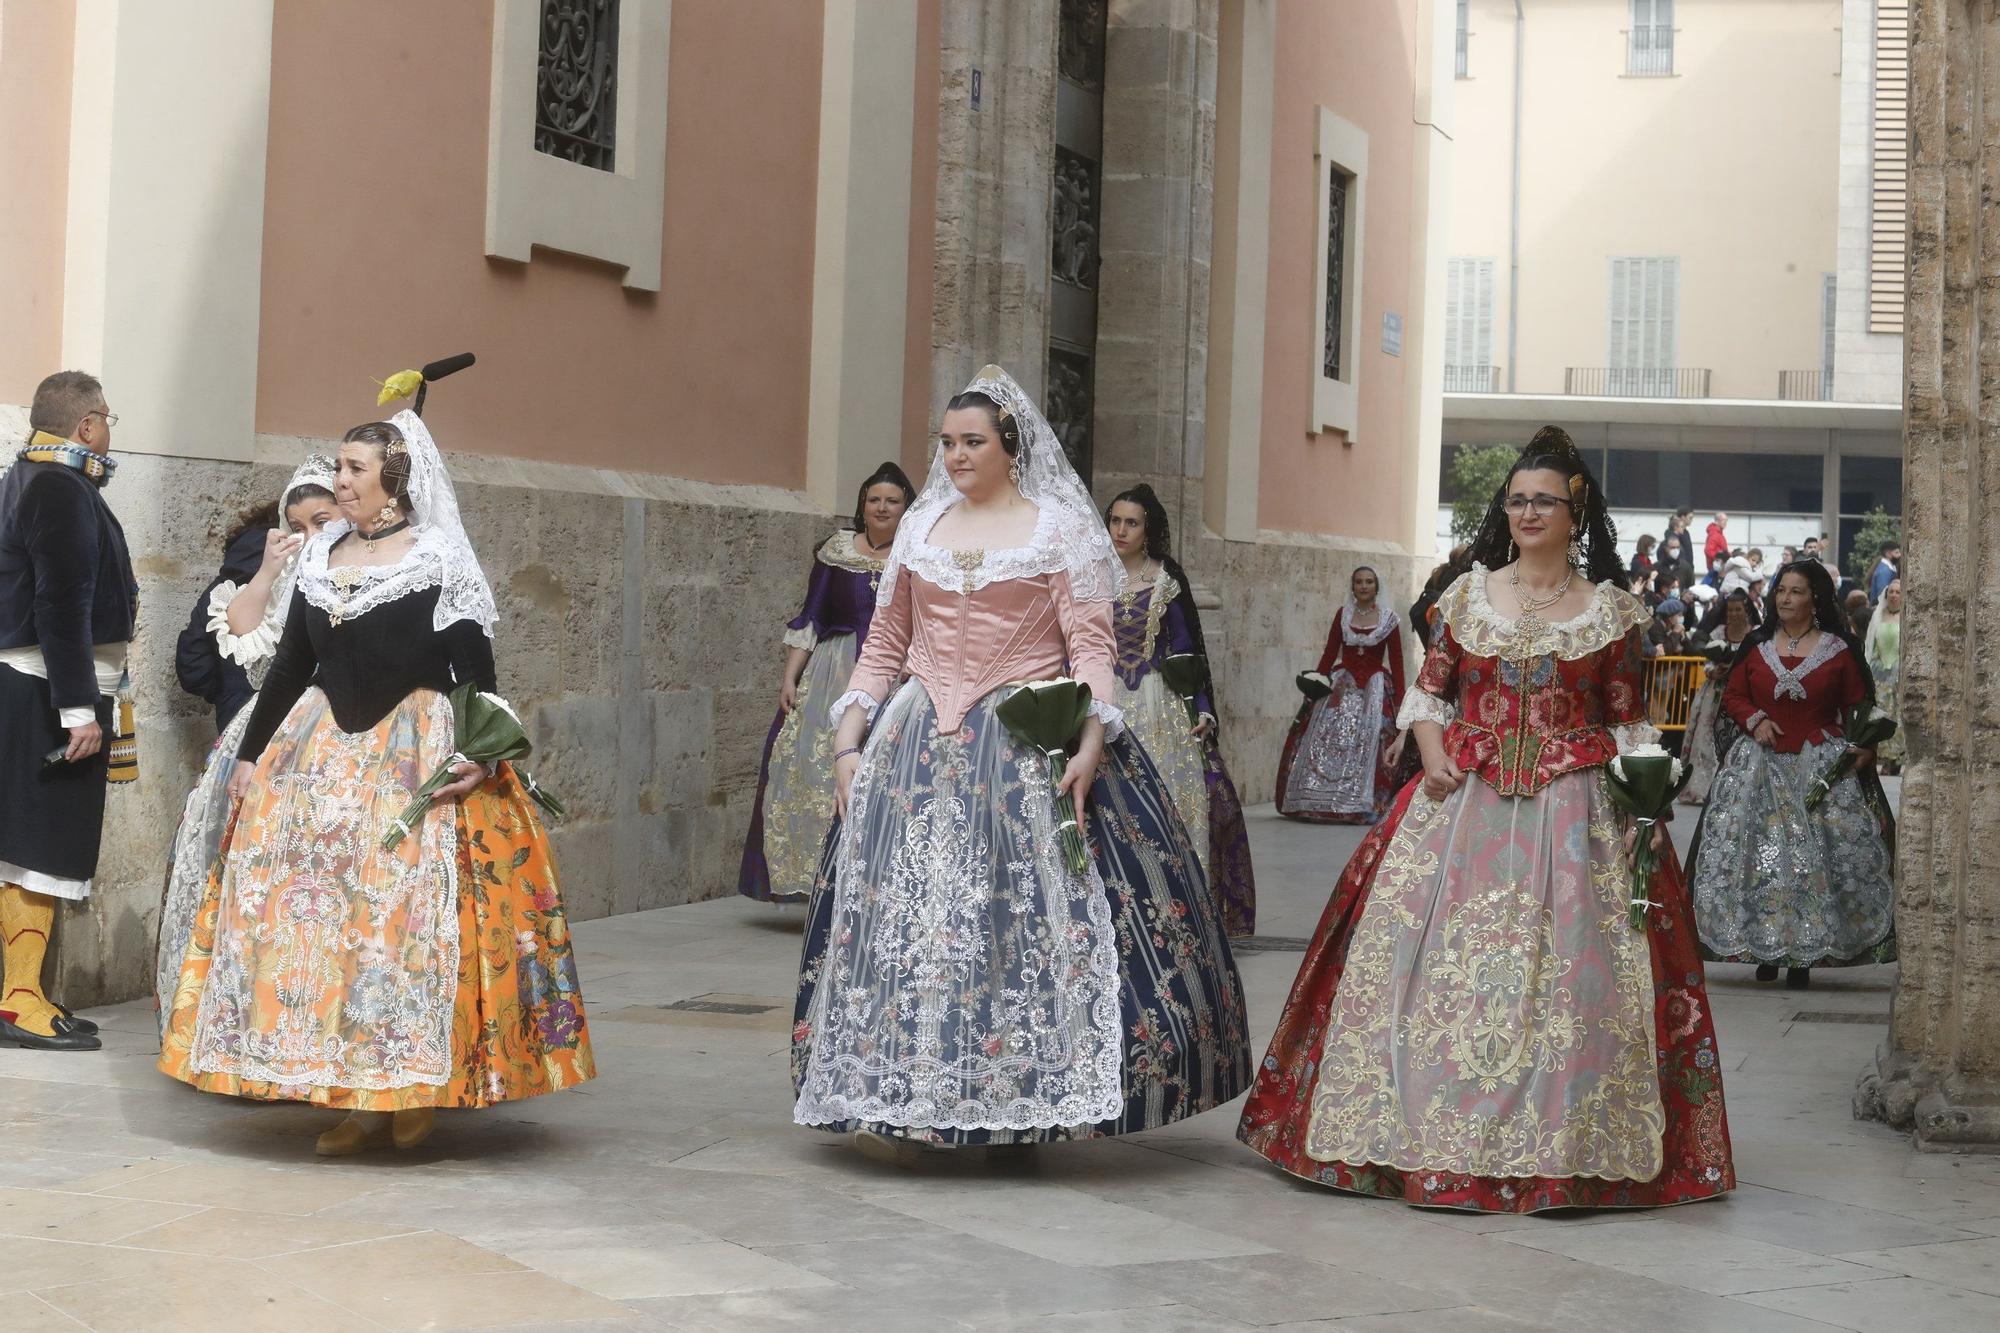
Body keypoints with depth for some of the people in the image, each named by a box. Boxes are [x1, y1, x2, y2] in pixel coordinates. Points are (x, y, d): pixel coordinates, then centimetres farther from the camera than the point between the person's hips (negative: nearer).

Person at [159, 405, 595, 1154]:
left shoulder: (440, 562, -4)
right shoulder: (319, 559, 12)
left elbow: (476, 670, -8)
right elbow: (290, 666, 17)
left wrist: (482, 755, -22)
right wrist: (250, 753, 15)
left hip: (417, 754, -5)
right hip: (320, 752, 6)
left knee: (413, 907, -7)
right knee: (315, 908, 1)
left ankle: (420, 1085, 6)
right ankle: (357, 1098, 7)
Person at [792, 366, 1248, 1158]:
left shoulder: (1061, 529, 2)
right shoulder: (920, 527, 15)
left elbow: (1091, 646, -5)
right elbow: (884, 646, 16)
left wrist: (1090, 743, -19)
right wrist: (848, 744, 7)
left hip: (1030, 750, -4)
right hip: (917, 749, 4)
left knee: (1029, 913, -10)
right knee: (896, 916, -1)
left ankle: (1023, 1099, -2)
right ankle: (894, 1107, 6)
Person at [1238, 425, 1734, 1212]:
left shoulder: (1610, 611, 5)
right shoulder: (1469, 594, 9)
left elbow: (1628, 723, 7)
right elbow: (1427, 690, 13)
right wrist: (1432, 752, -4)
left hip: (1575, 810, -1)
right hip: (1464, 796, 2)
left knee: (1567, 966, -7)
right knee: (1435, 958, -4)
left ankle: (1562, 1143, 1)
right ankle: (1426, 1128, 5)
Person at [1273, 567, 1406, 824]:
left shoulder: (1389, 618, 2)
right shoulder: (1342, 615, 8)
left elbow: (1396, 662, 2)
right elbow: (1329, 653, 8)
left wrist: (1399, 701, -3)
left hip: (1375, 687, -2)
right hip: (1341, 686, 2)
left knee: (1368, 744, -9)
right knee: (1327, 739, -7)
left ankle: (1362, 807, -2)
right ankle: (1320, 802, 0)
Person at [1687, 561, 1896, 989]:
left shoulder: (1840, 649, 1)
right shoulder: (1757, 645, 7)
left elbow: (1859, 709, 2)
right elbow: (1733, 695, 14)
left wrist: (1862, 754, -11)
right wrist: (1754, 719, -5)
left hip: (1821, 765, -2)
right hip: (1761, 762, 2)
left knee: (1816, 857, -5)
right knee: (1757, 855, 0)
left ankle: (1804, 957, 2)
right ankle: (1766, 951, 11)